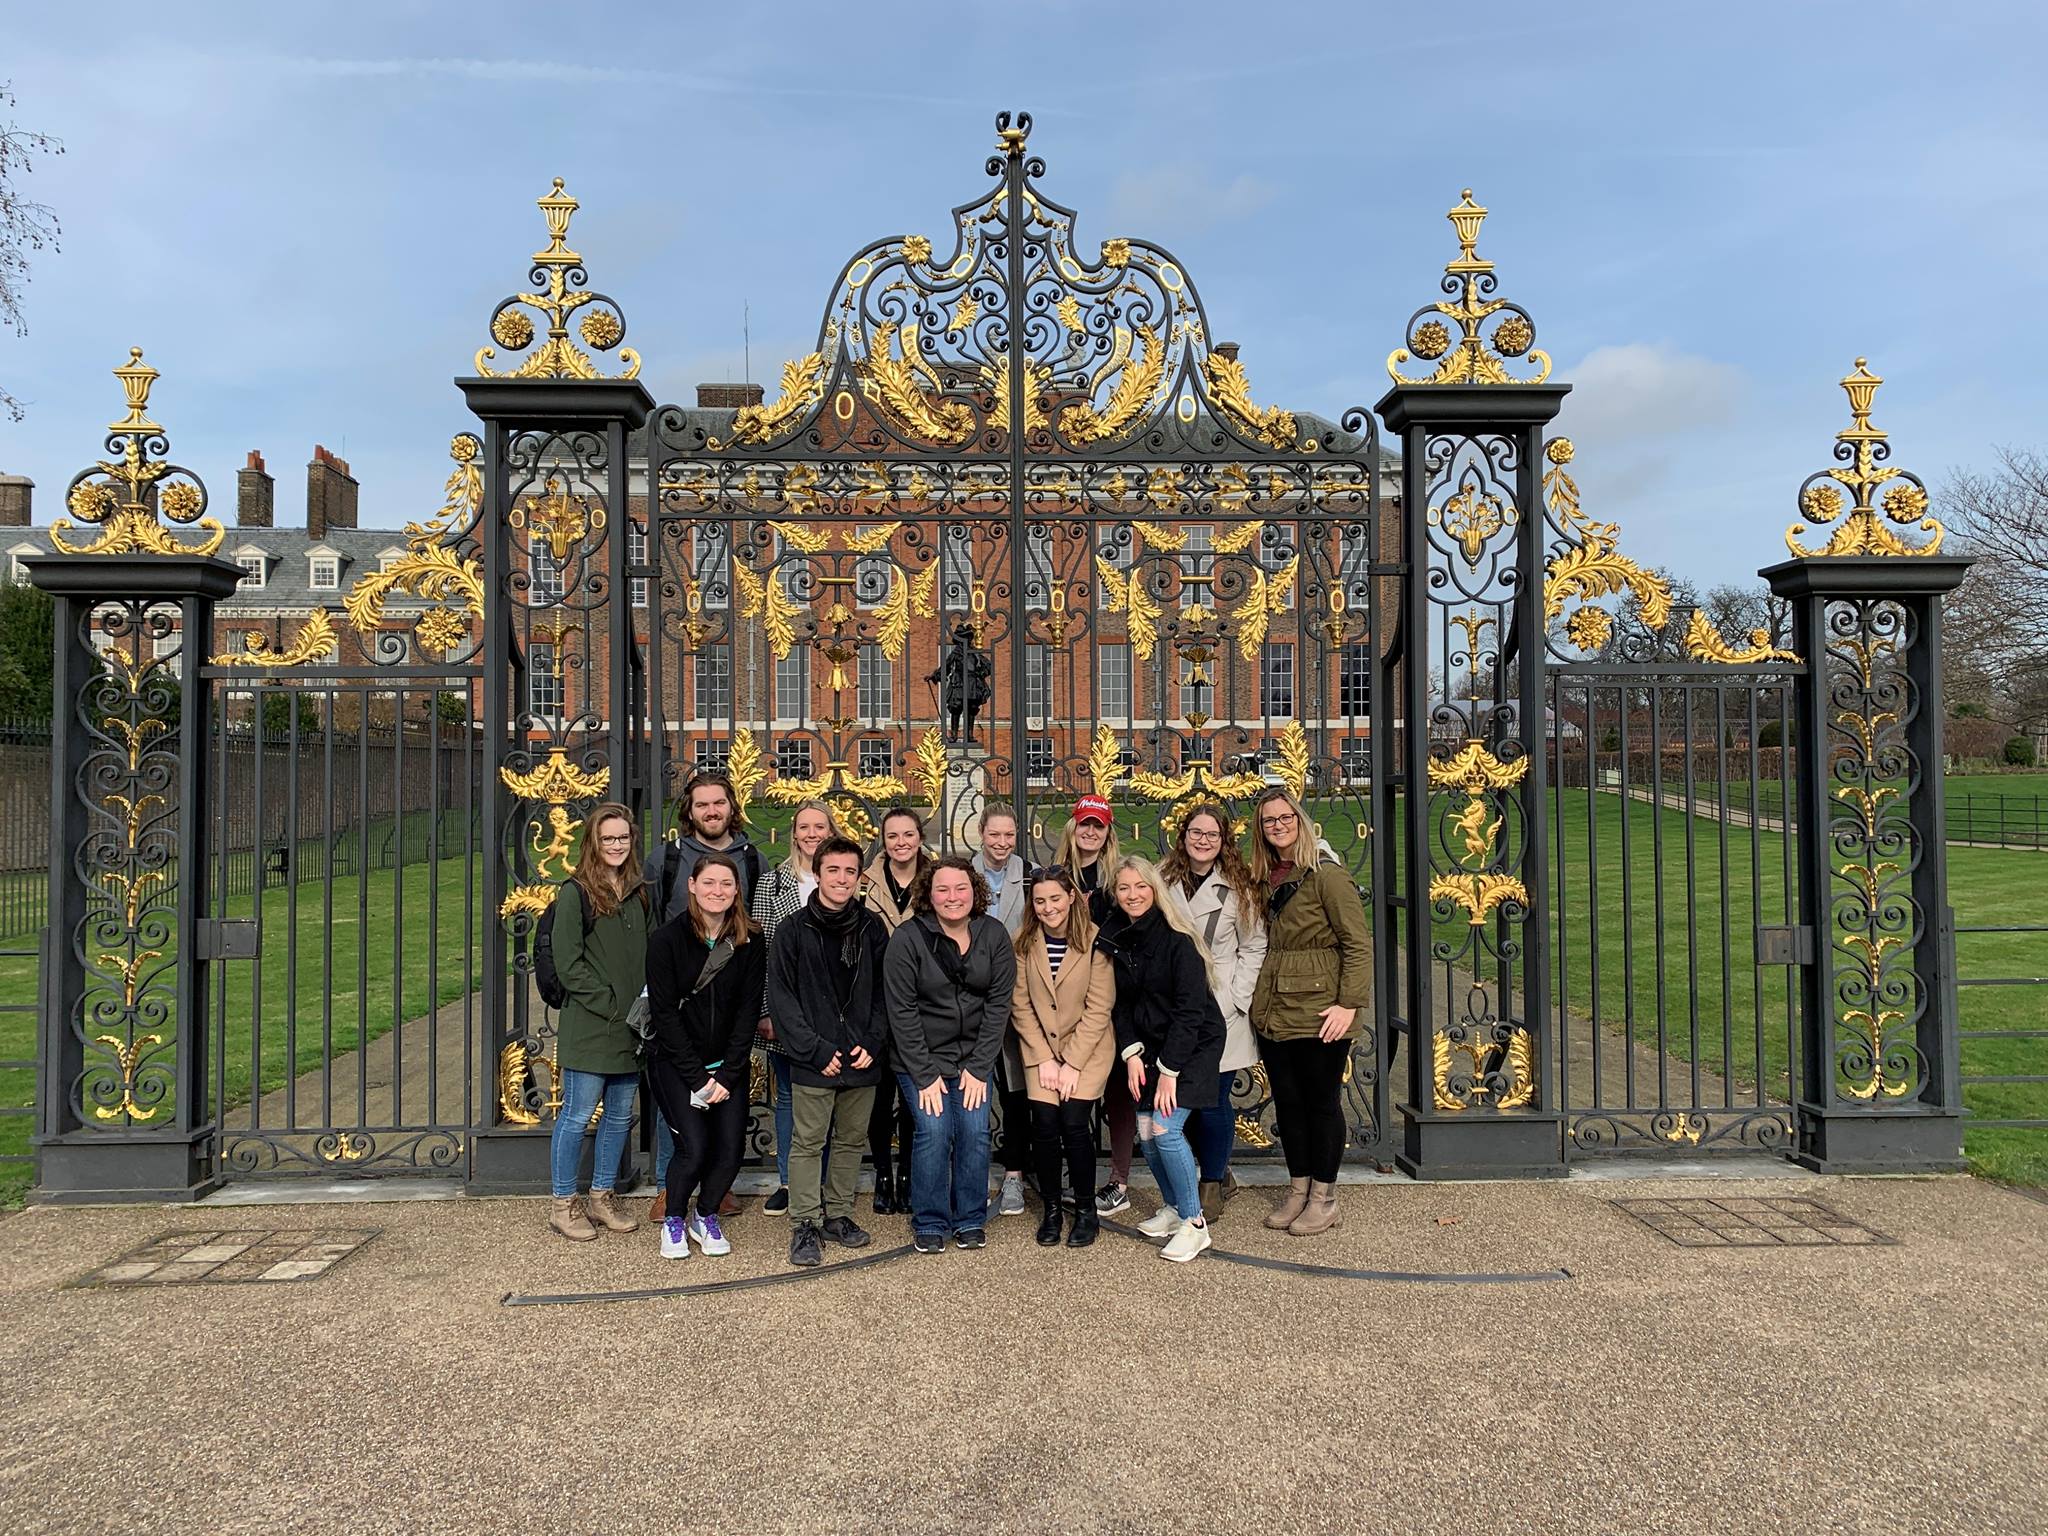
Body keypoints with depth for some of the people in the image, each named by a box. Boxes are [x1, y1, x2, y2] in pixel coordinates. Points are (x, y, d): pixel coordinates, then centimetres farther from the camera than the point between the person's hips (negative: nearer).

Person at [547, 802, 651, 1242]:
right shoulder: (575, 892, -8)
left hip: (631, 1028, 6)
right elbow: (569, 965, -12)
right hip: (588, 1028, -6)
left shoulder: (637, 892, 11)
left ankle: (601, 1198, 27)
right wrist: (613, 1007, -15)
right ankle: (564, 1204, 16)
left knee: (620, 1115, 13)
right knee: (577, 1115, 1)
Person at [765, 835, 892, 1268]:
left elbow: (882, 993, 8)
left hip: (862, 1059, 3)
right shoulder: (793, 929, -4)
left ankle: (838, 1215, 26)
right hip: (813, 1061, -3)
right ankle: (806, 1225, 13)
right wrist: (815, 1051, -12)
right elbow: (781, 997, -6)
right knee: (808, 1142, 2)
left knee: (851, 1140, 12)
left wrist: (872, 1044, -5)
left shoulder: (871, 928, 5)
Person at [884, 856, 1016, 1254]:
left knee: (975, 1131, -4)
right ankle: (929, 1223, 9)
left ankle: (971, 1220, 15)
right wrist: (925, 1075, -14)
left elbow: (999, 1003, -4)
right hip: (920, 1057, -2)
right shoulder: (907, 939, -13)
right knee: (933, 1131, -10)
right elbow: (902, 1011, -13)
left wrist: (979, 1067, -9)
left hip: (974, 1057, 3)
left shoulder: (994, 936, -4)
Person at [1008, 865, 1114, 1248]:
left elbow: (1098, 1009, -11)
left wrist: (1072, 1063, -13)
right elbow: (1020, 1006, 0)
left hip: (1087, 1048, -2)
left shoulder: (1095, 942, -11)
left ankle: (1086, 1211, 7)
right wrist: (1044, 1058, -7)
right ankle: (1051, 1209, 11)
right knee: (1044, 1124, -9)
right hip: (1041, 1050, 3)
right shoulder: (1024, 944, 0)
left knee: (1074, 1122, -13)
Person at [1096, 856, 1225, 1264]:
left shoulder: (1176, 939, -18)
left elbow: (1190, 1010, -19)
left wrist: (1169, 1071, -20)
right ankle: (1173, 1207, 25)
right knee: (1146, 1132, 1)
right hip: (1147, 1046, 6)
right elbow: (1120, 1004, 5)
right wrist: (1131, 1053, -8)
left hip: (1193, 1045, -6)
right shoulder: (1114, 937, 0)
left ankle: (1194, 1223, -2)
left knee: (1165, 1128, -16)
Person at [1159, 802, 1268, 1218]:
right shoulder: (1163, 882, 5)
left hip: (1221, 1013, -2)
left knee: (1212, 1102, -1)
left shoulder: (1239, 889, 0)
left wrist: (1237, 997, -7)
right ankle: (1221, 1175, 27)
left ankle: (1211, 1187, 19)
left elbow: (1254, 948, 2)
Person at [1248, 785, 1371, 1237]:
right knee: (1287, 1102, 13)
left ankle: (1324, 1197, 18)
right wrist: (1259, 993, 11)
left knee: (1321, 1102, 5)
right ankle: (1298, 1189, 27)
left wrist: (1349, 1003, -18)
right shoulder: (1267, 879, 11)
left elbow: (1358, 943, -13)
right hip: (1274, 1010, 7)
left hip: (1318, 1013, -7)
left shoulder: (1327, 875, -11)